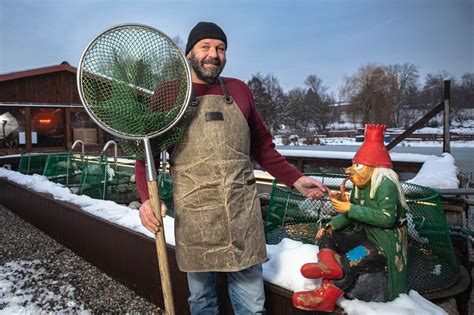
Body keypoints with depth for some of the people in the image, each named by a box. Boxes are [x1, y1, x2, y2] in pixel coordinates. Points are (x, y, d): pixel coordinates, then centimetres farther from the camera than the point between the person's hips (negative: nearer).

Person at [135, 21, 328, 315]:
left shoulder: (240, 91, 9)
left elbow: (262, 145, 15)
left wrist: (295, 179, 9)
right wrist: (148, 198, -13)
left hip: (243, 214, 2)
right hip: (194, 218, -1)